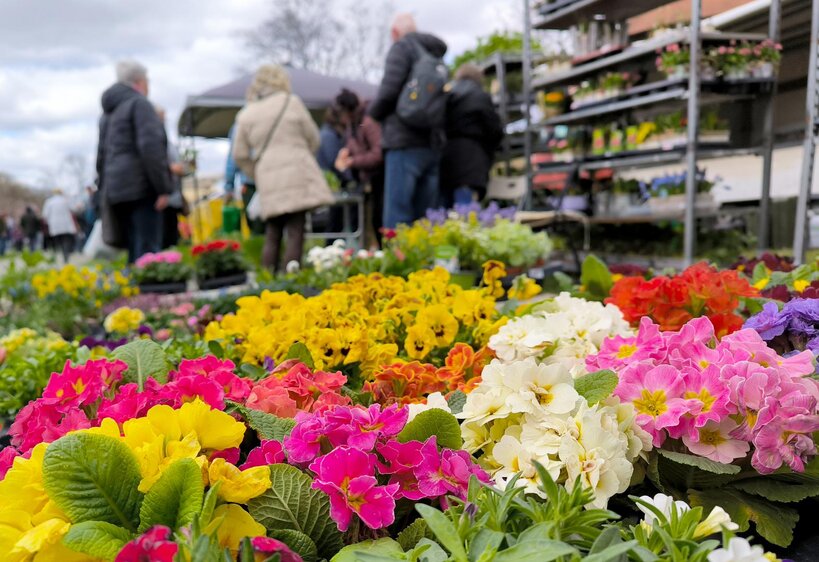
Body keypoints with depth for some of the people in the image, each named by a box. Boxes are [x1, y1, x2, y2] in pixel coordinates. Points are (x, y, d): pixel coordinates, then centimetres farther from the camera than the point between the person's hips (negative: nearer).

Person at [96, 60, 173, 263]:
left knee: (133, 251, 8)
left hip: (115, 190, 8)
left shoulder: (108, 112, 23)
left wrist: (105, 189, 26)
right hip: (140, 187, -8)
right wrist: (163, 188, -16)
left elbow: (101, 155, 25)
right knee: (147, 249, -13)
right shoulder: (139, 103, -4)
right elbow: (151, 148, -15)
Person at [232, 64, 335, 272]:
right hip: (297, 174, -3)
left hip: (267, 182, 3)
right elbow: (313, 138, 8)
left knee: (272, 236, 10)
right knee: (295, 233, -5)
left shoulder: (246, 114, 10)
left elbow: (240, 155, 11)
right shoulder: (291, 102, 2)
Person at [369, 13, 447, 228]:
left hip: (405, 143, -7)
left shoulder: (402, 47, -1)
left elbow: (389, 90, -12)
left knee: (397, 220, -9)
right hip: (432, 144, 7)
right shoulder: (434, 54, 20)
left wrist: (373, 112, 5)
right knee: (424, 219, 8)